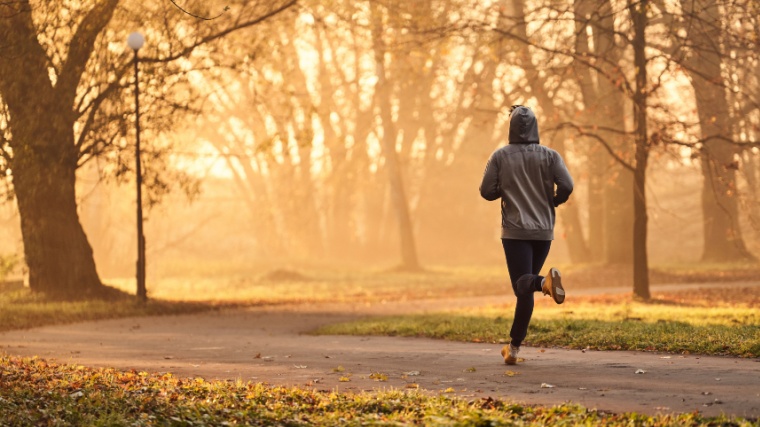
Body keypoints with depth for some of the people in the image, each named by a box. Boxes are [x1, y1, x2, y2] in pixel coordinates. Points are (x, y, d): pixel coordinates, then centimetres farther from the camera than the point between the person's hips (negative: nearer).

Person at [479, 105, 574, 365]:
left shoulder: (500, 156, -1)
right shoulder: (549, 156, 0)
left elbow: (487, 191, -4)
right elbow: (566, 186, -11)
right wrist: (552, 202, 10)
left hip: (515, 230, -2)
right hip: (543, 230, 3)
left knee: (523, 285, -9)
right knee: (525, 286, 15)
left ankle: (546, 282, -43)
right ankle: (514, 346, 8)